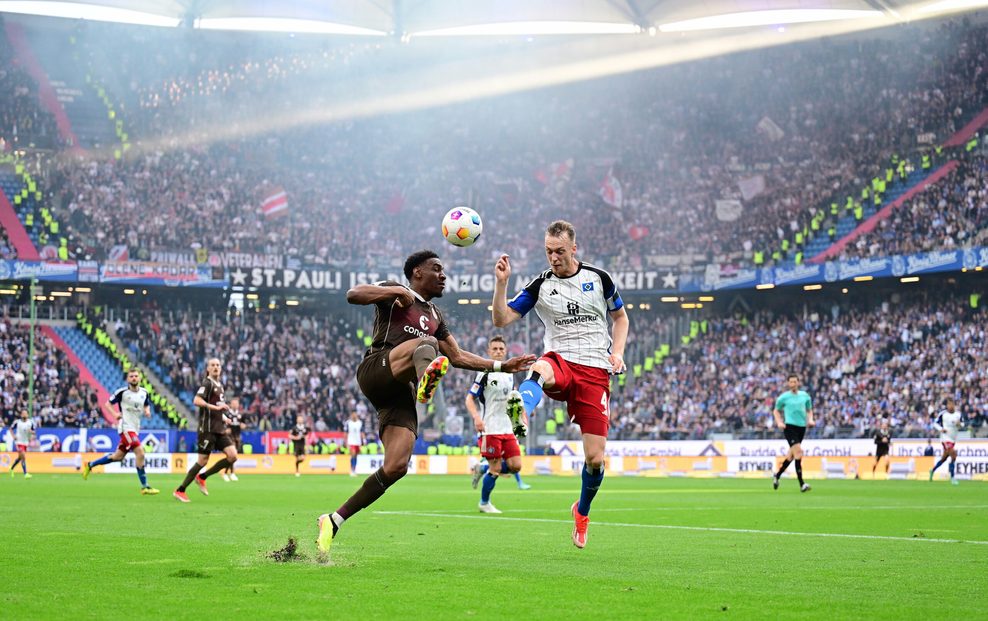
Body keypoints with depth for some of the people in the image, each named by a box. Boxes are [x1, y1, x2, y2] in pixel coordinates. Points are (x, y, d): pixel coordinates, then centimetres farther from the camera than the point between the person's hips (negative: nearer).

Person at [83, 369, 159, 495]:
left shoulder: (144, 393, 7)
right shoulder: (122, 392, -8)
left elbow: (147, 405, 24)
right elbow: (108, 403, 2)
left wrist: (147, 411, 0)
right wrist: (115, 414, -16)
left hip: (135, 428, 7)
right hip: (126, 427, -7)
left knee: (118, 457, 15)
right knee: (140, 452, -20)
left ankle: (90, 465, 34)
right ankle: (144, 487, -16)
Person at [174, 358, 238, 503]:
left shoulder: (219, 385, 19)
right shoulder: (207, 383, -8)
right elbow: (196, 401, -23)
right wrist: (216, 407, -28)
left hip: (220, 429, 8)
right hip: (207, 429, -8)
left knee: (232, 456, -5)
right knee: (203, 461, -7)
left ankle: (202, 477, 9)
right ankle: (180, 490, 6)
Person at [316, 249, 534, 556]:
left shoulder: (435, 316, 32)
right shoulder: (393, 293, 11)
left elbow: (458, 357, 35)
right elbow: (353, 294, -5)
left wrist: (503, 366, 28)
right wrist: (398, 290, -13)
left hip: (400, 393, 7)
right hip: (376, 370, -7)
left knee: (396, 467, -10)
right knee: (427, 344, -34)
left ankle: (334, 521, 0)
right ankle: (427, 377, -75)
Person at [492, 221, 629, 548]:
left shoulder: (599, 278, 7)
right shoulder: (540, 285, 5)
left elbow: (620, 317, 21)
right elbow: (501, 319, 0)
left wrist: (617, 352, 4)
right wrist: (501, 283, -14)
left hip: (595, 372, 0)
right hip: (560, 362, 0)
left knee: (595, 458, -3)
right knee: (539, 368, -42)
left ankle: (582, 511, 24)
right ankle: (519, 417, -71)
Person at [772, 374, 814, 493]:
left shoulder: (805, 396, 11)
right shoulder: (783, 397, 1)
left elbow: (809, 410, 22)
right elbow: (776, 411, 12)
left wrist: (810, 420, 3)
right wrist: (779, 422, -3)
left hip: (802, 427, 5)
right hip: (789, 426, -5)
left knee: (792, 454, 12)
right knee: (798, 451, -18)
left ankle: (777, 476, 33)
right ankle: (801, 484, -18)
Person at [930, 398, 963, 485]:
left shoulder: (958, 414, 4)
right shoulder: (943, 413, -7)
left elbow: (962, 424, 11)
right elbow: (935, 423, 0)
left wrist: (959, 424, -13)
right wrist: (941, 429, -18)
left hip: (953, 439, 6)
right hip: (945, 438, -6)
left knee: (944, 458, 15)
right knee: (953, 456, -17)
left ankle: (933, 470, 37)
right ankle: (952, 477, -10)